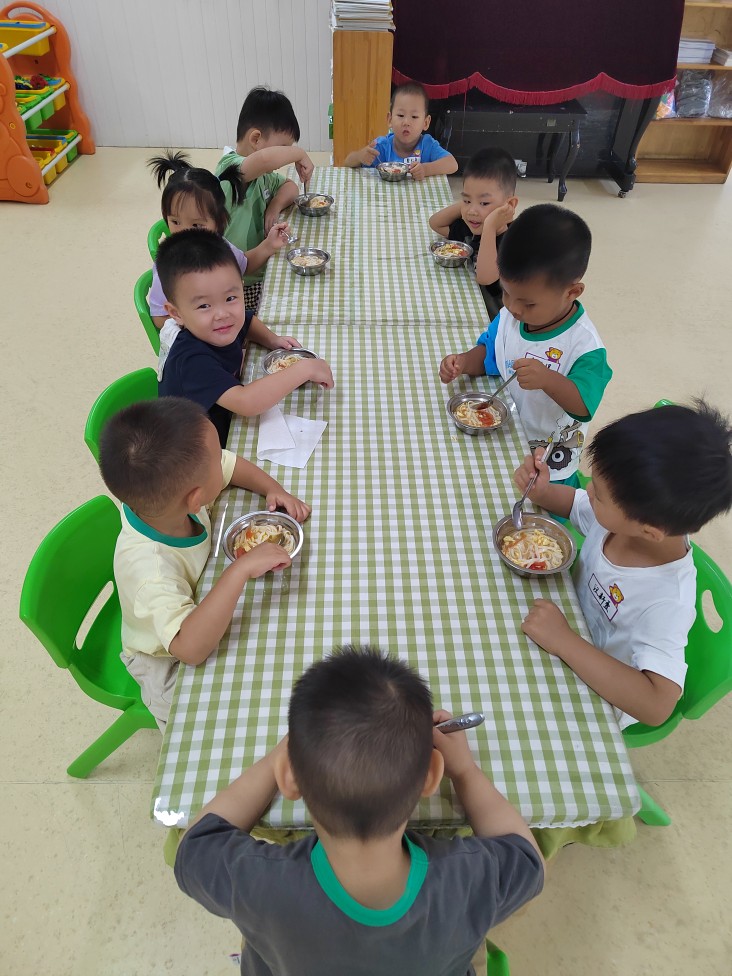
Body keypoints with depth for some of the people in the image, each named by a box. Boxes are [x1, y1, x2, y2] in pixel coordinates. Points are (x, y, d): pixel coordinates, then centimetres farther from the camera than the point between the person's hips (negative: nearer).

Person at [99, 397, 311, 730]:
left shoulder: (177, 480, -23)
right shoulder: (148, 568, -42)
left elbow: (233, 464, -3)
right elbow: (190, 648, -51)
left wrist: (275, 490, -19)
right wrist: (241, 569, -54)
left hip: (199, 609, 7)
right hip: (169, 663, -7)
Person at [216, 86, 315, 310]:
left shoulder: (262, 174, 10)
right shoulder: (230, 170, -20)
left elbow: (289, 186, 19)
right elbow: (264, 158, -39)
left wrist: (275, 206, -3)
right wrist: (299, 153, -20)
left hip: (260, 272, 9)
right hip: (240, 286, -9)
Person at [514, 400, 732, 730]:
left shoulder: (667, 601, -37)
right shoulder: (620, 515, -20)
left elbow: (657, 705, -43)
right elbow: (574, 503, 1)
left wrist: (564, 641, -45)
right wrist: (541, 491, -20)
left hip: (597, 697, -6)